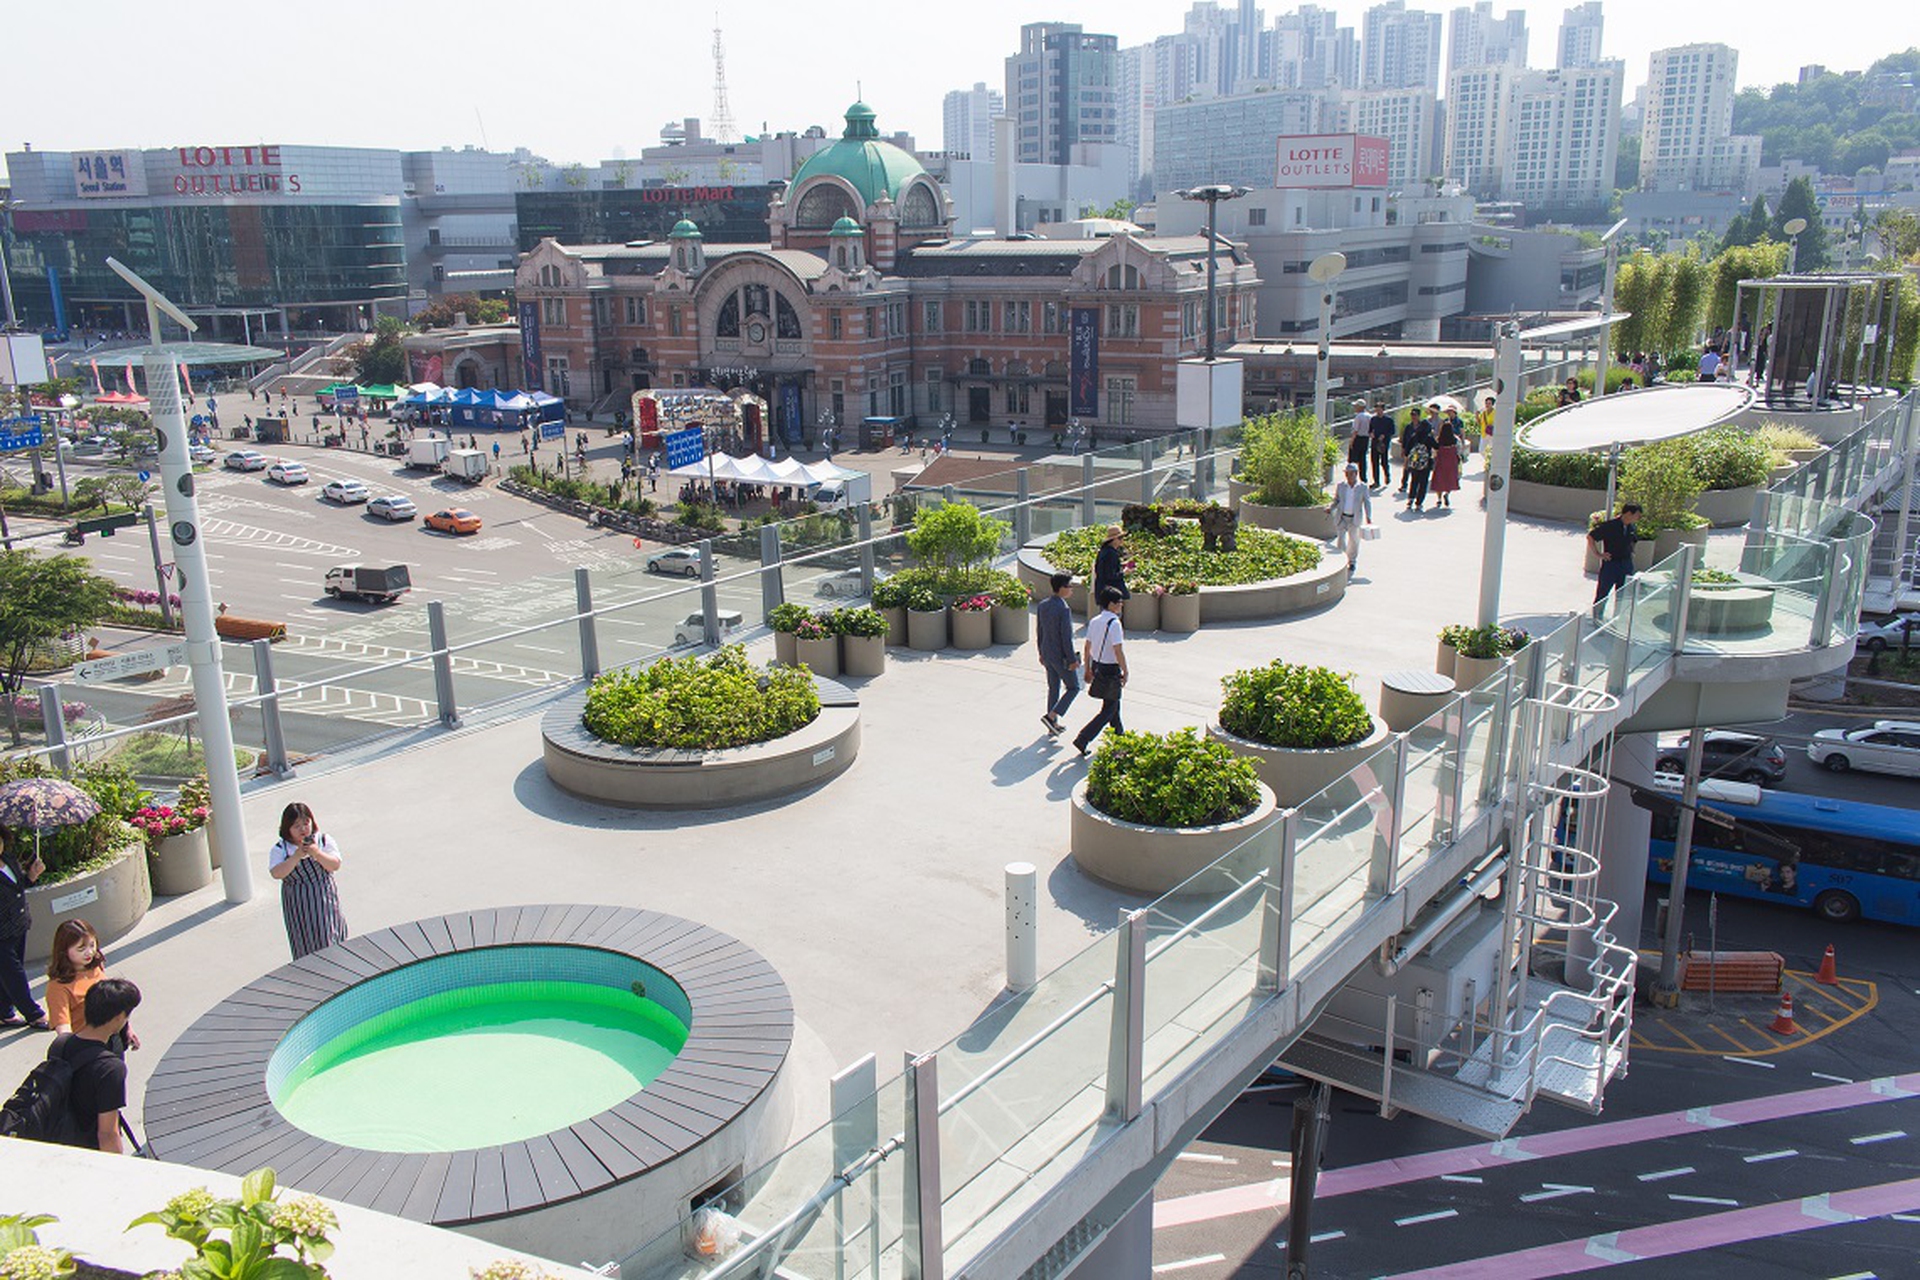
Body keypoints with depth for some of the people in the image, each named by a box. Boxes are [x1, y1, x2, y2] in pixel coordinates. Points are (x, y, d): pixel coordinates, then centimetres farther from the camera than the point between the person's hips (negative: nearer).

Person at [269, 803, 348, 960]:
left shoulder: (324, 841, -1)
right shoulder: (280, 850, -4)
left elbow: (335, 865, -10)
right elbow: (276, 873, -17)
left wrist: (317, 853, -25)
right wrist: (297, 856, -24)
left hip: (325, 903, 1)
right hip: (298, 909, 0)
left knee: (330, 941, 4)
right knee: (305, 945, 5)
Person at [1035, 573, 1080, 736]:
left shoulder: (1042, 605, 1)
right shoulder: (1064, 609, -23)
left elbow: (1039, 632, 10)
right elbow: (1066, 637, -21)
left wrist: (1041, 653, 20)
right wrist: (1072, 660, -14)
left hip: (1047, 654, 8)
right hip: (1061, 656, -8)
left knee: (1053, 688, 17)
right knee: (1073, 688, 10)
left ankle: (1053, 726, 24)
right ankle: (1051, 716, 0)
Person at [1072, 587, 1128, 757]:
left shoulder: (1094, 621, 4)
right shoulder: (1114, 623, -21)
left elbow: (1087, 647, 9)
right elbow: (1118, 651, -24)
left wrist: (1088, 669, 18)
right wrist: (1125, 672, -14)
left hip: (1097, 667, 9)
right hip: (1111, 670, -9)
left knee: (1113, 705, 23)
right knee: (1108, 711, 1)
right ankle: (1082, 739, -6)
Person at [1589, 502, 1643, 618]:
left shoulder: (1631, 527, 6)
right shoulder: (1609, 525, -15)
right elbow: (1590, 537, -12)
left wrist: (1631, 552, 12)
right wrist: (1597, 554, -11)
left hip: (1626, 565, 6)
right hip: (1610, 564, -6)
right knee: (1602, 594, 3)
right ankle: (1597, 619, 14)